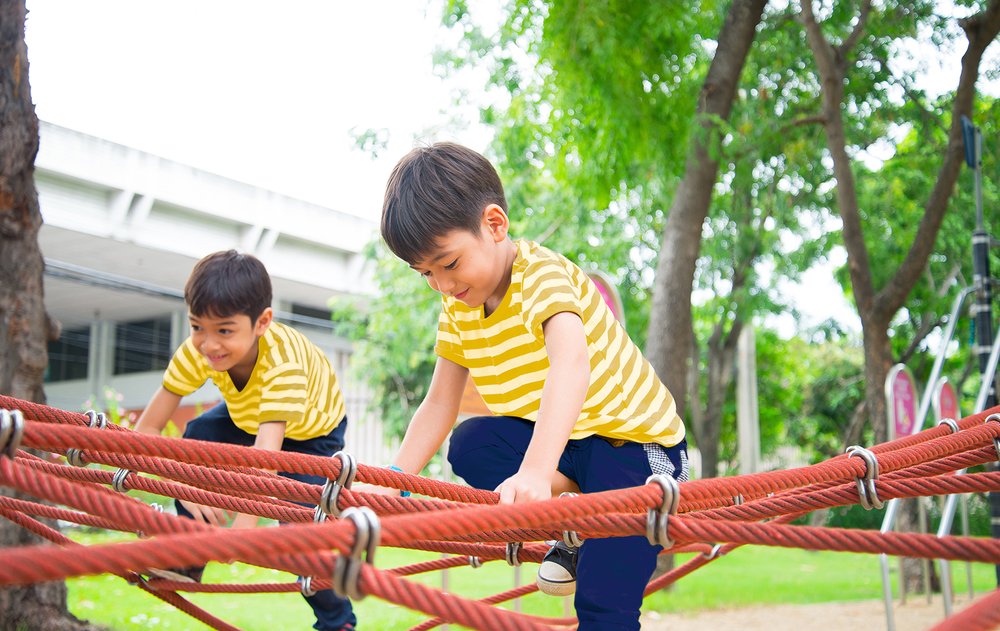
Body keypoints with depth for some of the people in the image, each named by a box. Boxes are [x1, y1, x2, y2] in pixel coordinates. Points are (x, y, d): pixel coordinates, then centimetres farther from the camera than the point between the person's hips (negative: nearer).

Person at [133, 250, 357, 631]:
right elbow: (147, 428, -30)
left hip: (311, 431, -5)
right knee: (198, 437, -23)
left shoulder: (283, 361, -44)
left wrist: (246, 521, -65)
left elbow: (267, 448, -54)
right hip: (247, 414, 5)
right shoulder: (196, 352, -30)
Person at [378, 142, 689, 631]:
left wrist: (535, 473, -57)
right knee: (470, 445, -17)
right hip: (566, 447, 8)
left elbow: (571, 362, -43)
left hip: (635, 439, -7)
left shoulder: (543, 273, -25)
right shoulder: (458, 309, -1)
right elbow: (439, 404, 3)